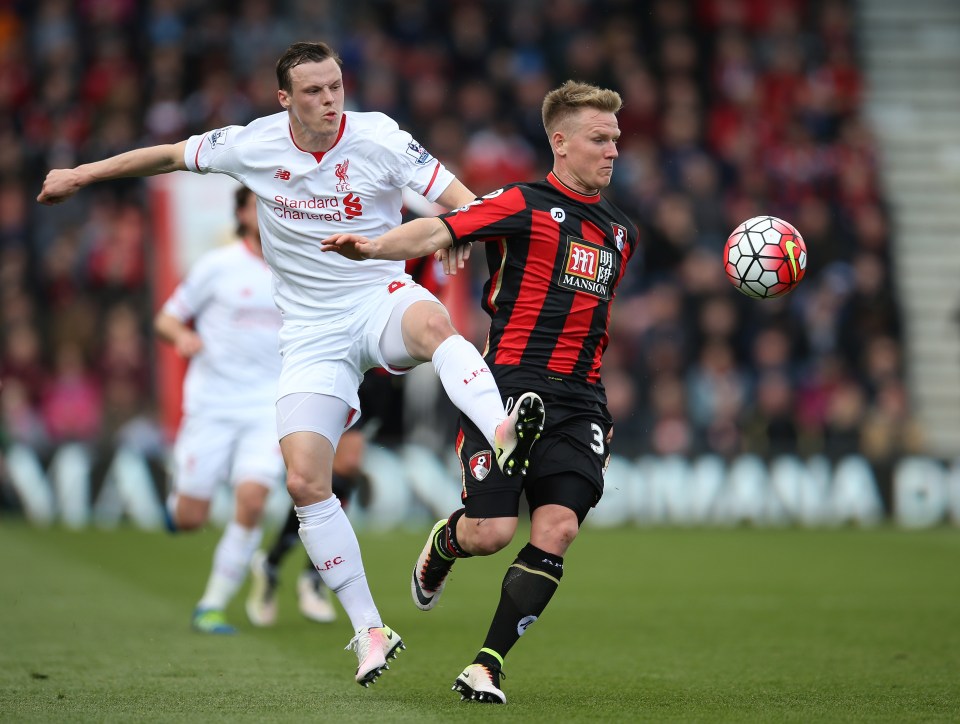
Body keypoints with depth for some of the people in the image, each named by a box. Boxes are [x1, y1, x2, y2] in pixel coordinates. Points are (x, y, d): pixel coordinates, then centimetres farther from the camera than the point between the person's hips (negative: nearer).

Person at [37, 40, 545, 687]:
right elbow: (172, 155, 16)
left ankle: (505, 436, -62)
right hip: (312, 335, 2)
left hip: (379, 301, -2)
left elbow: (461, 199, -11)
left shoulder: (378, 138, -7)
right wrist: (83, 174, 23)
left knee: (432, 321, -40)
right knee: (306, 482, -12)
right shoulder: (255, 145, 0)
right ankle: (370, 630, -3)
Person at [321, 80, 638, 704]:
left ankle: (487, 665, -3)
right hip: (511, 388, -5)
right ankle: (442, 545, 29)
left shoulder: (621, 232, 20)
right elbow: (438, 232, -12)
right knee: (491, 532, -10)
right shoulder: (523, 206, -1)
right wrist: (375, 246, -30)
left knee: (558, 529, -11)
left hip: (578, 402, 5)